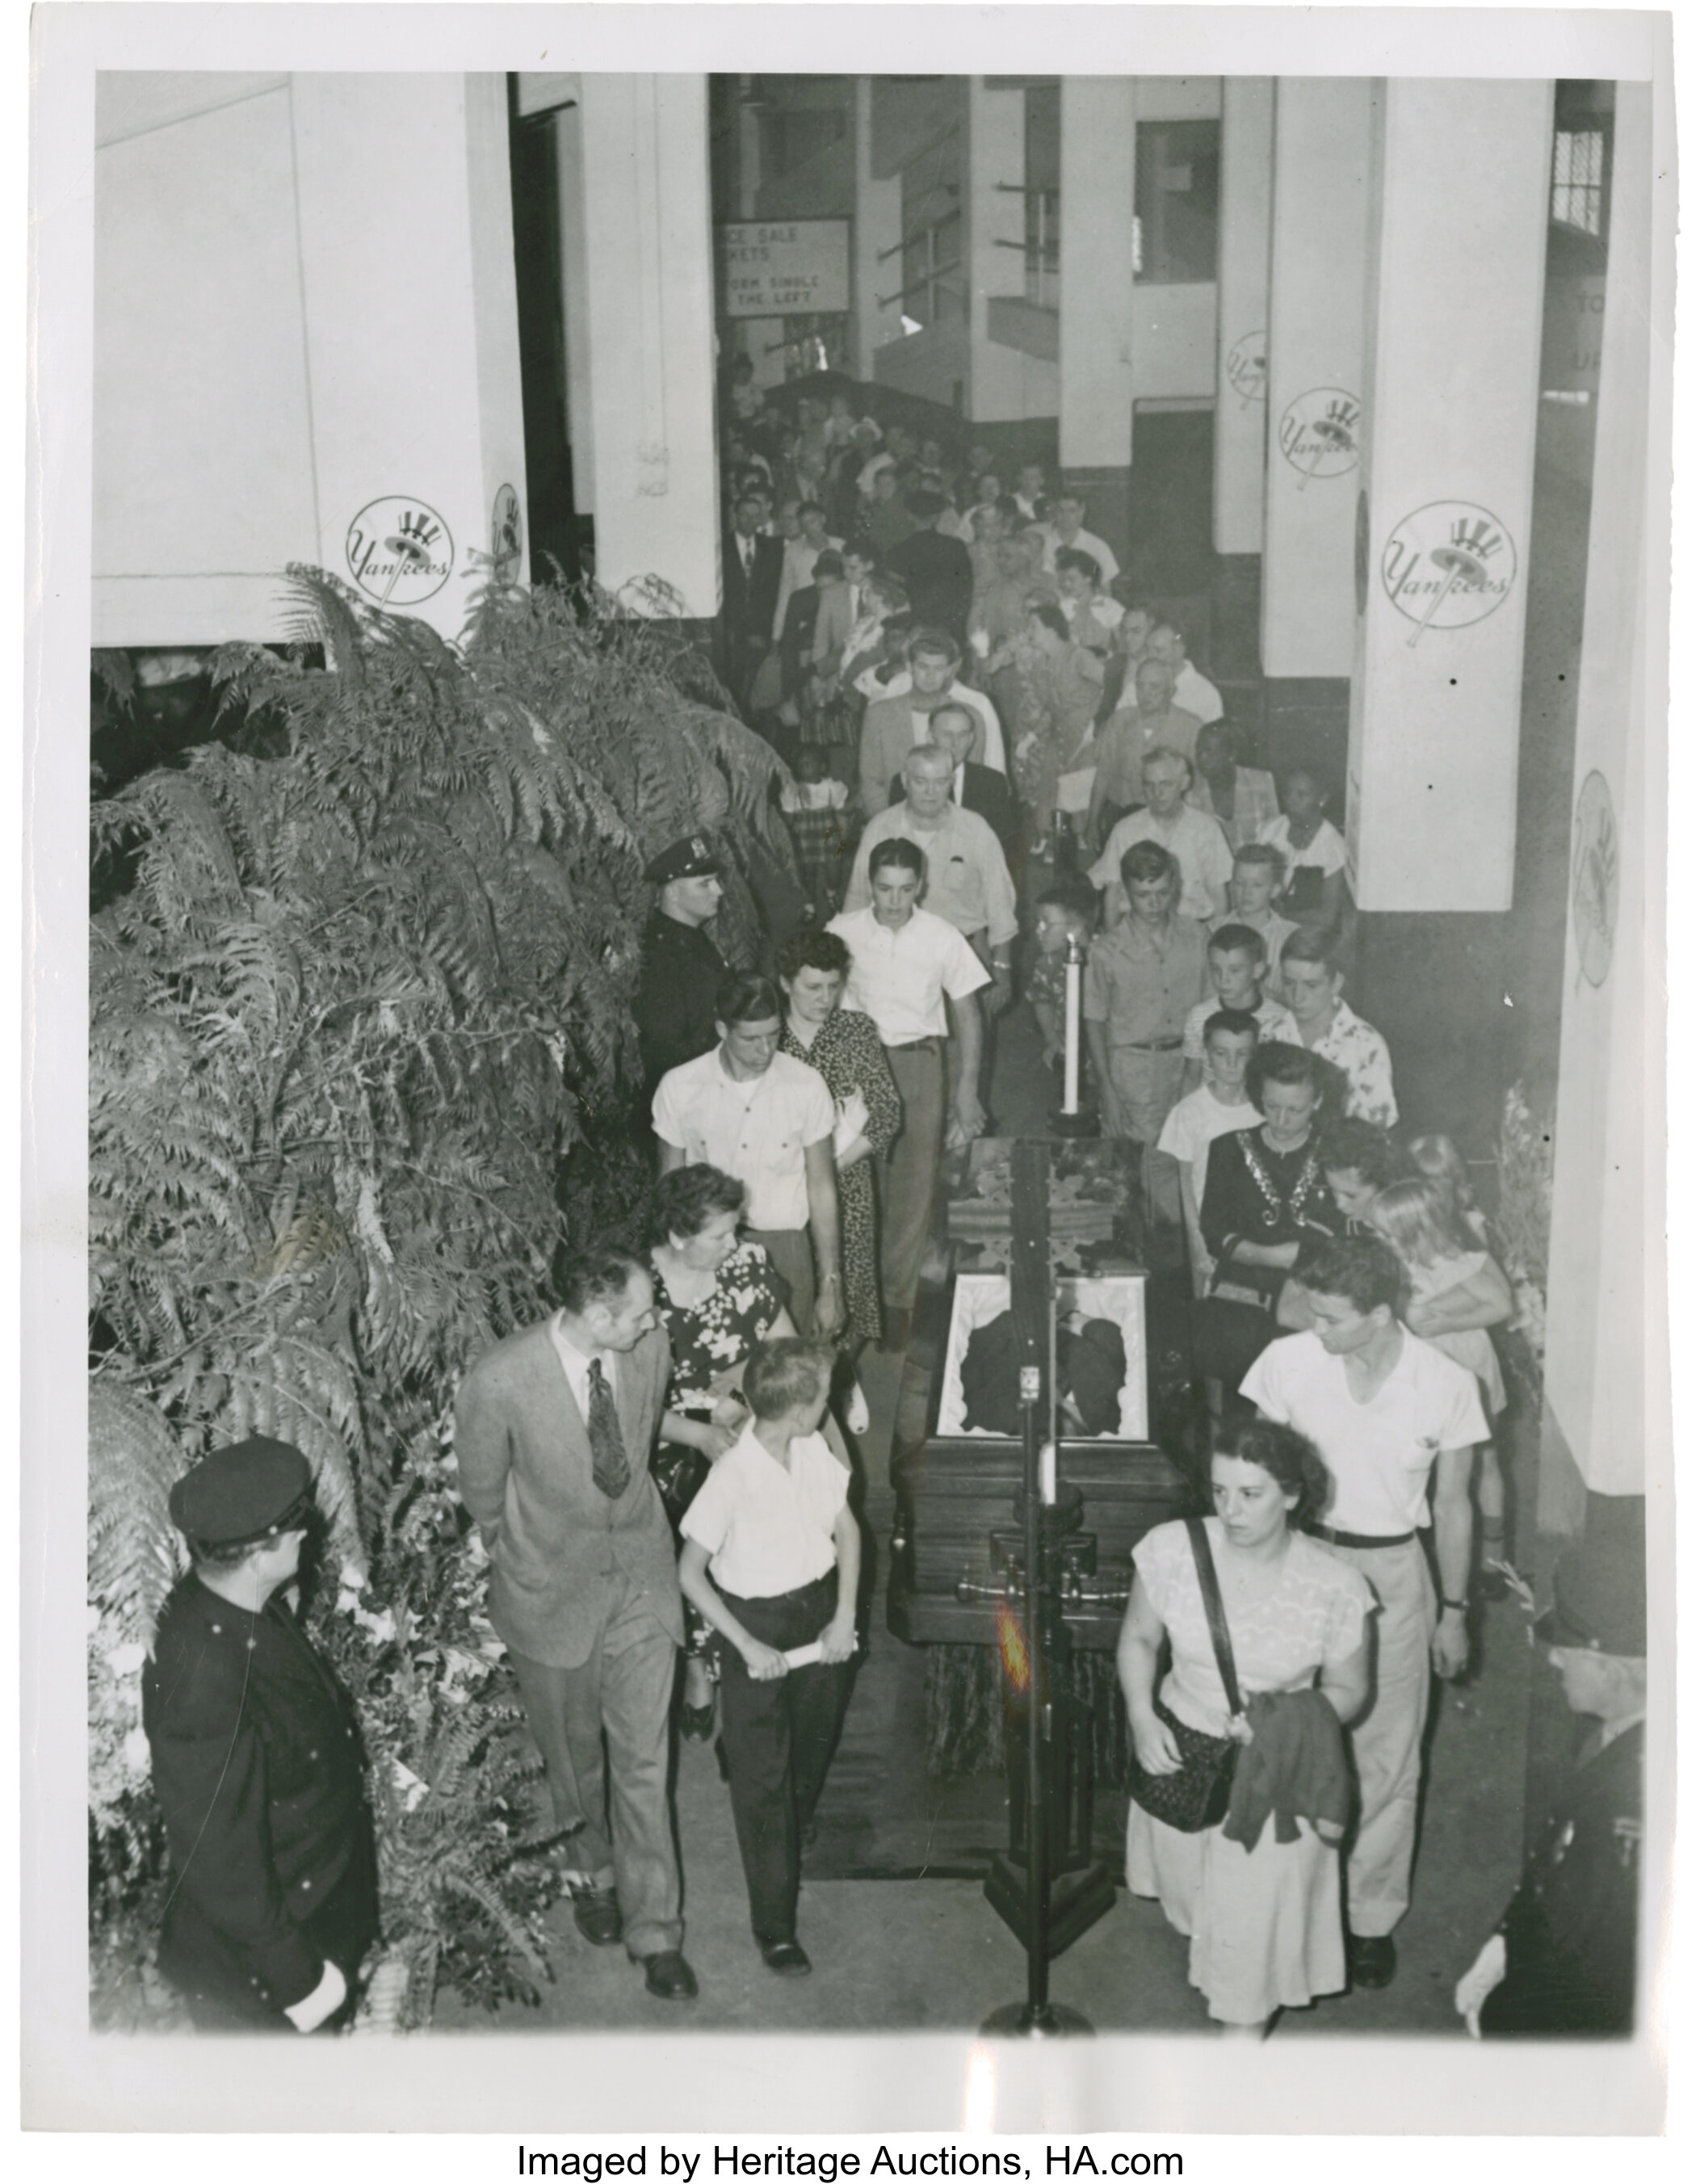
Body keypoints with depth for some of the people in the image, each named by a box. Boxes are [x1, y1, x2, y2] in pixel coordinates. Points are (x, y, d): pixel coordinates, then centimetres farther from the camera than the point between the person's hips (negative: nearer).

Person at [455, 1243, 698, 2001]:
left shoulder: (649, 1346, -15)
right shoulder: (499, 1383, -28)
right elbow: (482, 1490, -8)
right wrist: (516, 1557, 8)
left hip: (640, 1574, 2)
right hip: (551, 1589, -2)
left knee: (643, 1760, 7)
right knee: (575, 1756, 20)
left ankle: (654, 1932, 22)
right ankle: (593, 1868, 48)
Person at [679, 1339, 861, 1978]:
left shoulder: (815, 1451, -8)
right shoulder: (732, 1477, -26)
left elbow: (846, 1529, 6)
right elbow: (690, 1573, -17)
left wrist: (844, 1614, -3)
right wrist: (747, 1646, -18)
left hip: (819, 1612, 6)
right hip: (756, 1626, -6)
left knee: (811, 1754, 22)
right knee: (762, 1776, 3)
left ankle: (791, 1849, 50)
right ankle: (774, 1926, 15)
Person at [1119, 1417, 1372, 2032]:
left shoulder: (1335, 1587, -19)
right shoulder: (1171, 1550, -16)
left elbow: (1348, 1690, -4)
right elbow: (1138, 1639, 0)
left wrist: (1284, 1722, -22)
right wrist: (1142, 1718, -14)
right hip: (1179, 1752, 3)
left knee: (1253, 1918, -7)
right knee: (1190, 1893, 20)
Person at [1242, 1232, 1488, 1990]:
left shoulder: (1446, 1385, -12)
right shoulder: (1288, 1360, -13)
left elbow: (1453, 1506, 1)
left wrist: (1454, 1612, 7)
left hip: (1392, 1571, 0)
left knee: (1386, 1756, 7)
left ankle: (1373, 1917, 26)